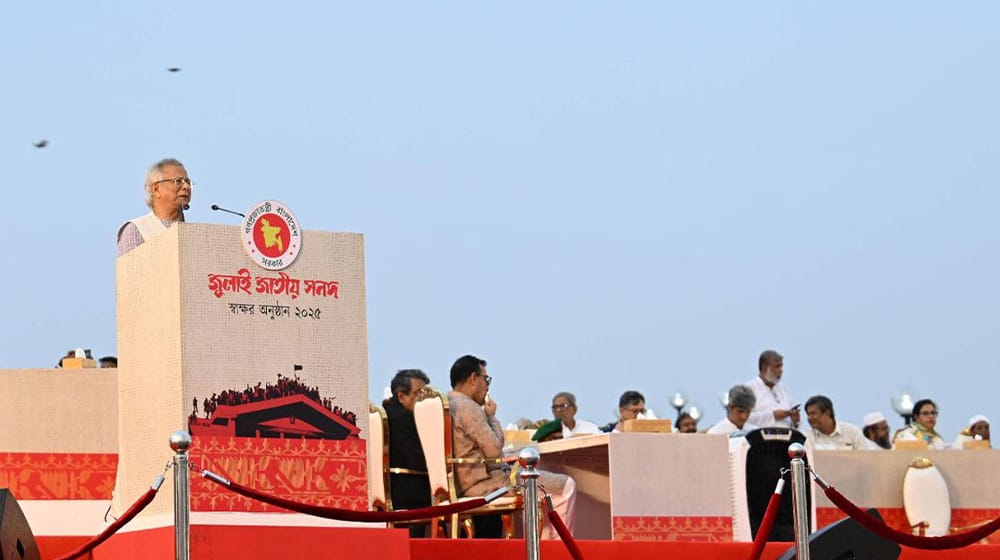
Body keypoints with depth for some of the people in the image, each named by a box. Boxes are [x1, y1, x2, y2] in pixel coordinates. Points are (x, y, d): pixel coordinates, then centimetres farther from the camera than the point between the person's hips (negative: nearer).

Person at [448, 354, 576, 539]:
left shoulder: (446, 405, 14)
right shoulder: (467, 407, -17)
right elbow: (494, 449, -17)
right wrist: (491, 416, -4)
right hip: (483, 484, -11)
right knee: (565, 486, -6)